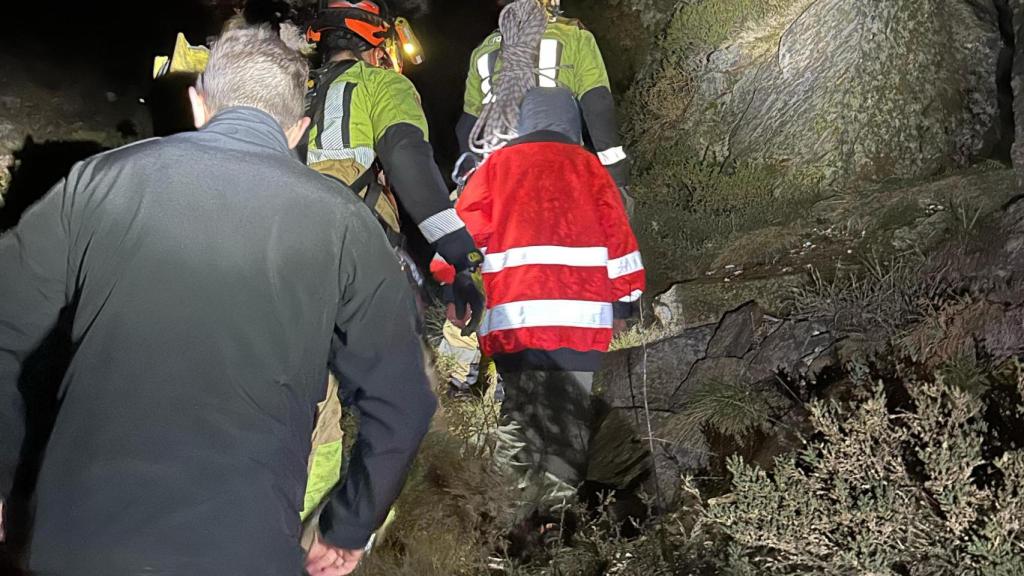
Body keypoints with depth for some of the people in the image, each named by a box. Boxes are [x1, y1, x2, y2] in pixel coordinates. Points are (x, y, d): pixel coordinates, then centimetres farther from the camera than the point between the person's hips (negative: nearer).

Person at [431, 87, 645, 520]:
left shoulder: (498, 164, 13)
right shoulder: (589, 166, 12)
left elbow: (464, 227, 7)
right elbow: (618, 234, 8)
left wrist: (443, 281, 14)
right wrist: (629, 294, 13)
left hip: (511, 317, 1)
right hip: (580, 316, 0)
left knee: (522, 407, 7)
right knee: (572, 413, 4)